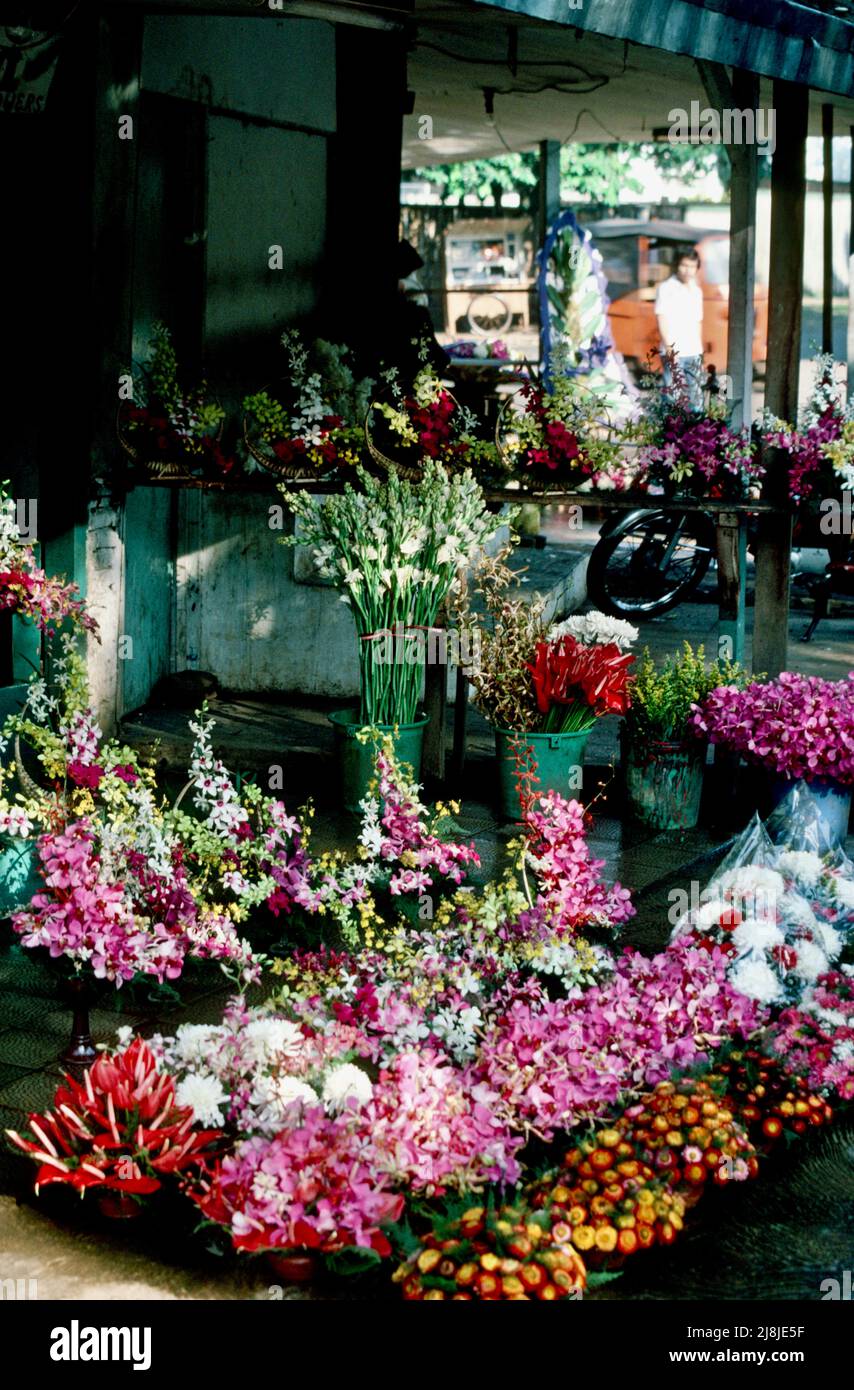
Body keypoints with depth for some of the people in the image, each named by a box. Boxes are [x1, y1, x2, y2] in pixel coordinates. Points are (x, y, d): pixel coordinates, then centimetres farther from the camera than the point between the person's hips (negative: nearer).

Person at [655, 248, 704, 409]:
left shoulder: (696, 291, 15)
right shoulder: (666, 288, -3)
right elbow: (661, 320, -8)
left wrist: (699, 350, 15)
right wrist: (670, 349, -13)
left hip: (694, 354, 6)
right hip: (674, 354, -6)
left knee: (696, 397, 5)